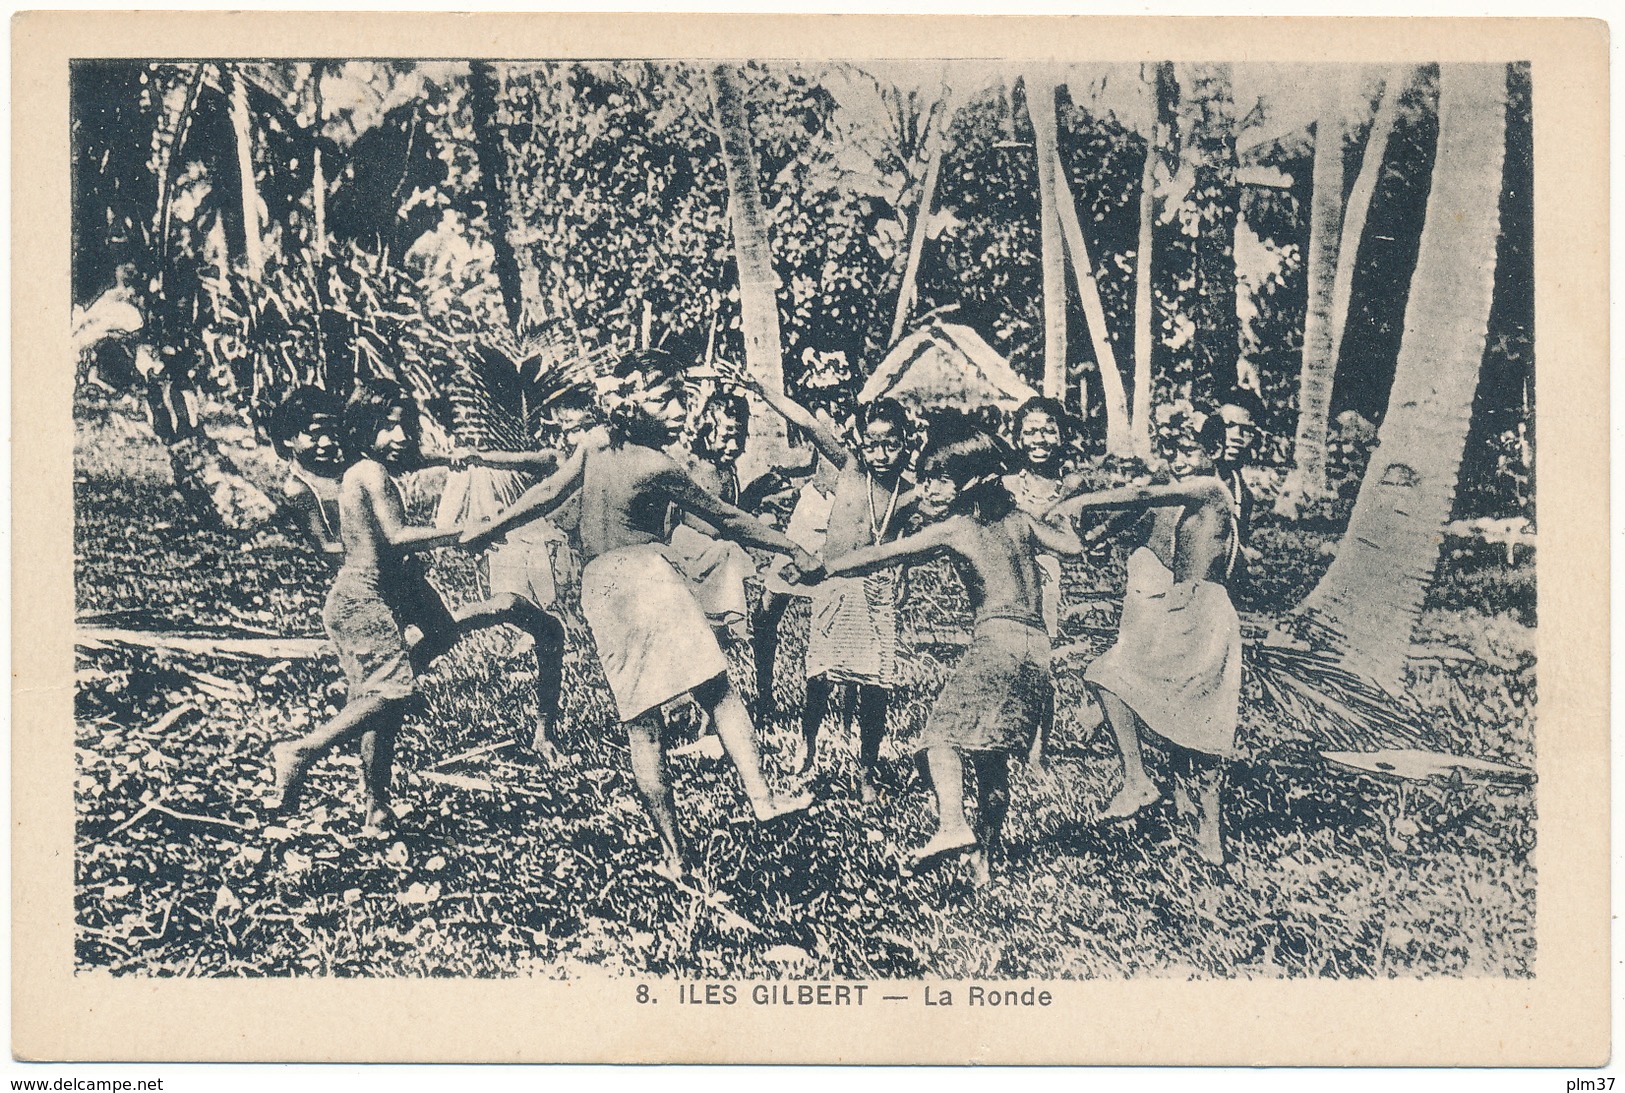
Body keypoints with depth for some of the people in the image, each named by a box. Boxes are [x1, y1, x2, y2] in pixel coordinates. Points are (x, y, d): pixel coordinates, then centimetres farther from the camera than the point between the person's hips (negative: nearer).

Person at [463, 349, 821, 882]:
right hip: (647, 575, -6)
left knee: (640, 722, 5)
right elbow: (727, 520, -3)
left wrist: (488, 529, 27)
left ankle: (673, 851, 5)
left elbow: (547, 493, 12)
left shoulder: (594, 448, 6)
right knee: (718, 692, -3)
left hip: (597, 588, 6)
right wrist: (793, 550, 6)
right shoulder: (657, 467, -9)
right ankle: (761, 797, -17)